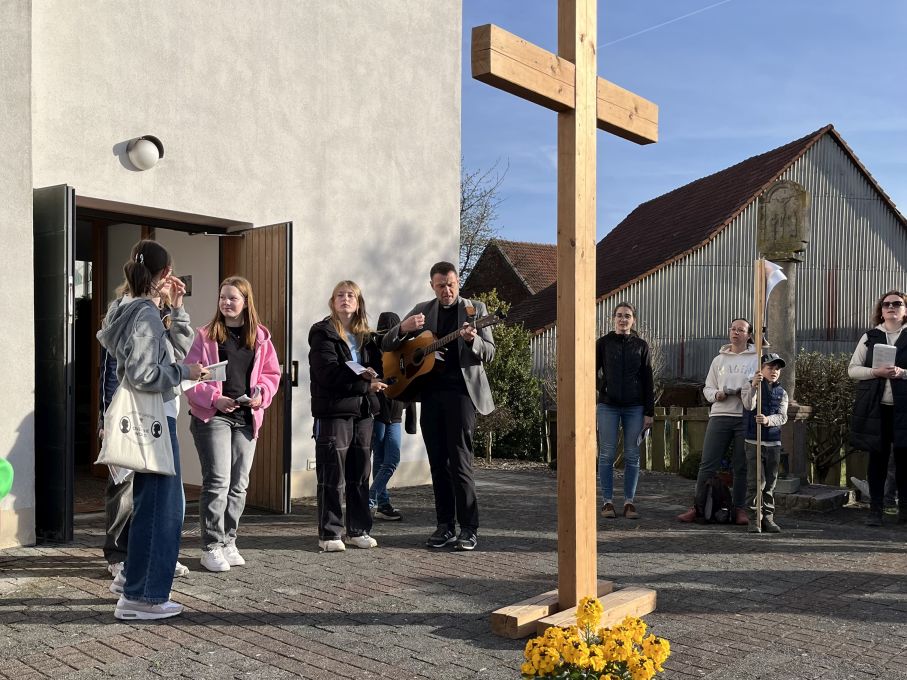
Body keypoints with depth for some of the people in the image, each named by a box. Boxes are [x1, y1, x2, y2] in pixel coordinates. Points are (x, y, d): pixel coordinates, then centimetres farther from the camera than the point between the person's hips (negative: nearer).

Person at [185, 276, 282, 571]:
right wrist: (215, 398, -16)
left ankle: (228, 542, 21)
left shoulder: (260, 336, 10)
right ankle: (211, 547, 1)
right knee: (217, 481, -8)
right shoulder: (206, 335, 1)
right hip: (212, 416, -4)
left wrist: (261, 394, -6)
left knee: (238, 484, 9)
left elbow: (272, 373, 13)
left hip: (246, 417, 4)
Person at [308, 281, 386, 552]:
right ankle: (329, 534, 4)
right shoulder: (323, 333, -2)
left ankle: (358, 530, 18)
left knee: (360, 473, 9)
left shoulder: (366, 336, 16)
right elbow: (328, 373, -14)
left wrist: (372, 374, -11)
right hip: (333, 410, -6)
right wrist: (365, 385, -15)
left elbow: (378, 368, 13)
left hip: (363, 410, 6)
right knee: (332, 475, -4)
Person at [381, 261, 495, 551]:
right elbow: (386, 345, 11)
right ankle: (445, 526, 15)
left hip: (461, 391, -4)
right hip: (431, 393, 4)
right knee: (438, 462, 6)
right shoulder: (422, 310, 13)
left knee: (459, 460, -8)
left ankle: (469, 529, -1)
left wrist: (472, 340, -21)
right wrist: (404, 327, -11)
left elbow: (489, 353, 1)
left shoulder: (475, 309, 6)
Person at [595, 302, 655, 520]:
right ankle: (607, 502, 8)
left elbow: (648, 380, 6)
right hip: (608, 406, -1)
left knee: (632, 456, 4)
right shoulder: (603, 343, 3)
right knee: (607, 455, 0)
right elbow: (592, 373, 4)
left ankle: (629, 502, 12)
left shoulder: (641, 345, 6)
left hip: (634, 407, 1)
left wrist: (649, 412, 1)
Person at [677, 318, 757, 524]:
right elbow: (707, 387, 17)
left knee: (742, 466, 4)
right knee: (708, 464, -1)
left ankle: (739, 509, 14)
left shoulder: (756, 359, 6)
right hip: (720, 415, 2)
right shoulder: (718, 360, 16)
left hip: (746, 417, -2)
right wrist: (716, 395, -4)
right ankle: (698, 506, 5)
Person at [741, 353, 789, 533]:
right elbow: (749, 405, -19)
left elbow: (782, 417, -1)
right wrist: (754, 387, -35)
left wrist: (768, 420, -22)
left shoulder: (781, 393, 11)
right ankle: (754, 519, 1)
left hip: (774, 442, 4)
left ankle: (768, 517, 19)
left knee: (770, 483, 10)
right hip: (754, 441, -4)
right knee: (755, 483, -6)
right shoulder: (749, 386, 0)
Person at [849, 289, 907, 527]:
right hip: (875, 407, 1)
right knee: (877, 457, 4)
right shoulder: (869, 337, 9)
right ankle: (875, 510, 8)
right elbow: (852, 369, 5)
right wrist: (876, 372, -11)